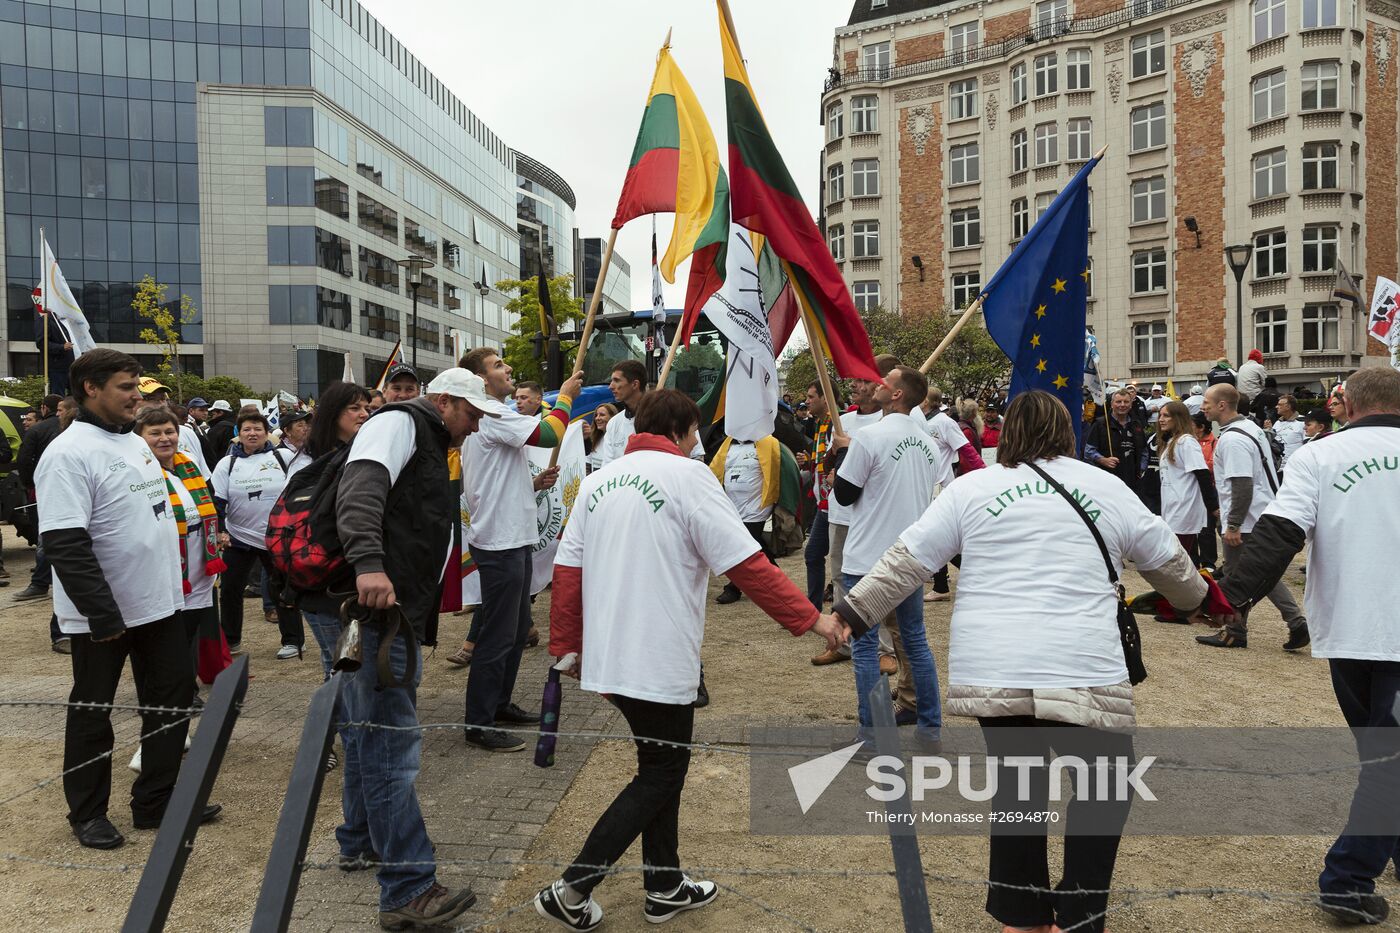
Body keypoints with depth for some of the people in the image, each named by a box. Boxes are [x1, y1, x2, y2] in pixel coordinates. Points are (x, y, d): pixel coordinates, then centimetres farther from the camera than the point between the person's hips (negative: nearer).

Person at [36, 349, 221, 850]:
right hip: (102, 615, -8)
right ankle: (87, 813, 26)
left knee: (173, 700, 12)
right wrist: (103, 616, -25)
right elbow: (65, 546, -24)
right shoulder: (69, 454, -18)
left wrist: (174, 583, 19)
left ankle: (157, 803, 26)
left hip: (158, 602, 8)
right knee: (92, 713, 9)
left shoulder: (135, 443, 9)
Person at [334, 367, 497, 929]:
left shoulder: (429, 448, 26)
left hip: (395, 610, 11)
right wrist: (369, 563, -39)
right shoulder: (400, 423, -5)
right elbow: (360, 485, -25)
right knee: (392, 746, -9)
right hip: (376, 607, -11)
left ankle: (360, 843, 38)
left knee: (370, 732, 22)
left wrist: (422, 625, 30)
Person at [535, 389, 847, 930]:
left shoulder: (599, 481, 9)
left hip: (608, 657, 7)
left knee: (663, 764, 21)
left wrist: (566, 646, 14)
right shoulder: (687, 475, -10)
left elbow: (567, 570, 6)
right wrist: (811, 619, -9)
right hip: (660, 660, -7)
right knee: (660, 775, 8)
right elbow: (747, 564, -15)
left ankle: (665, 886, 30)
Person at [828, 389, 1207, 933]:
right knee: (1103, 784, 18)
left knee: (1016, 781, 19)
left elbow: (905, 562, 5)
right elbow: (1170, 561, 24)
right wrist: (1198, 597, 43)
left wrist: (850, 612, 12)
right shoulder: (1107, 489, 12)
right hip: (1082, 673, -1)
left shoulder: (970, 489, 9)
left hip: (989, 673, 2)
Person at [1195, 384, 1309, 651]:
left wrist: (1233, 525, -22)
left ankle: (1235, 633, 14)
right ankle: (1296, 622, 12)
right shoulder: (1251, 427, 11)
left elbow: (1243, 486, -26)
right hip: (1263, 516, 10)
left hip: (1244, 521, -10)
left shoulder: (1232, 439, -21)